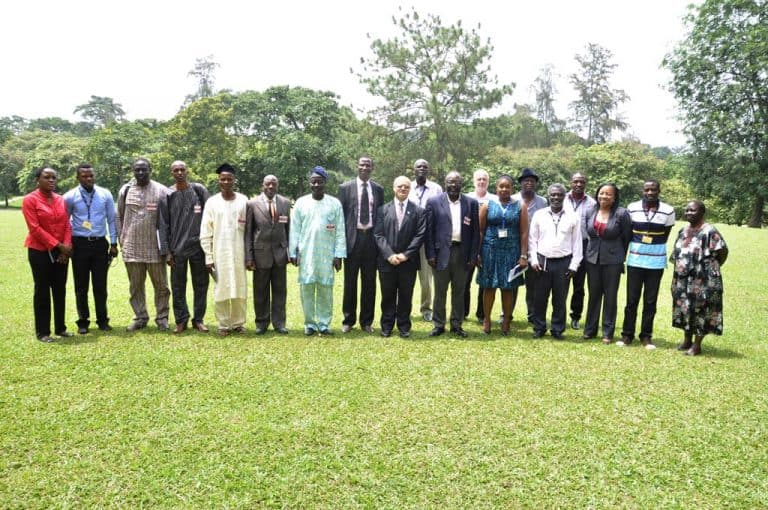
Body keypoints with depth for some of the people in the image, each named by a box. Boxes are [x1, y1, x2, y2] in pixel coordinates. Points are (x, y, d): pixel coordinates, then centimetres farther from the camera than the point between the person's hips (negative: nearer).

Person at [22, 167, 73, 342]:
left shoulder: (61, 199, 8)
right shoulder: (30, 200, -8)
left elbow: (67, 225, 6)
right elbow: (35, 229, -15)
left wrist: (67, 246, -8)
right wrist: (58, 245, -17)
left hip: (61, 252, 5)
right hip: (40, 252, -5)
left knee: (60, 291, 10)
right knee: (42, 292, 2)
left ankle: (61, 328, 21)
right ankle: (42, 332, 11)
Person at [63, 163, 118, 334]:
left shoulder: (105, 194, 1)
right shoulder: (70, 197, -3)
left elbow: (112, 220, 6)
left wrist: (113, 243, 4)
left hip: (100, 244, 1)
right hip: (79, 244, -1)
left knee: (100, 285, 6)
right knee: (81, 286, 7)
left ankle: (102, 320, 18)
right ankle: (83, 321, 19)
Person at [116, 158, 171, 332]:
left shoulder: (161, 191, -1)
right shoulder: (125, 190, 6)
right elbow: (119, 216, 12)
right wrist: (121, 239, 5)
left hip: (155, 247, -2)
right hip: (131, 247, 2)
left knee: (161, 285, 4)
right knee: (135, 285, 10)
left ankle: (162, 317, 15)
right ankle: (140, 317, 21)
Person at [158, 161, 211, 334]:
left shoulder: (199, 190, 3)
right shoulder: (167, 196, 2)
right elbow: (163, 225, 2)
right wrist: (166, 251, -4)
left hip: (198, 246, 0)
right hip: (177, 248, 0)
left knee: (201, 284, 6)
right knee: (178, 286, 5)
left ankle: (198, 319, 18)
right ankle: (181, 320, 18)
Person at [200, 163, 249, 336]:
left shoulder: (243, 201, 2)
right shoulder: (212, 202, 1)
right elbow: (205, 233, 2)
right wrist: (208, 257, -3)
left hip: (239, 253, 0)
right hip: (219, 253, 0)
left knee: (240, 289, 4)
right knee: (221, 289, 3)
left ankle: (238, 322, 15)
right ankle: (223, 324, 12)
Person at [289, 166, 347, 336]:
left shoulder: (335, 203, 2)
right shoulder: (301, 203, 4)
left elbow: (340, 231, 1)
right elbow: (294, 230, 5)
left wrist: (339, 255, -3)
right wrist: (292, 252, 1)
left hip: (327, 254, -1)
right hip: (306, 254, 1)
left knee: (326, 289, 2)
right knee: (307, 289, 3)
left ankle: (324, 324, 11)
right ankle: (310, 324, 13)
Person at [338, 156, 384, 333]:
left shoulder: (378, 189, 9)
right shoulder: (345, 187, 2)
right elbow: (340, 214, 1)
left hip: (372, 237, 2)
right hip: (352, 237, -2)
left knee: (369, 282, 7)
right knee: (350, 281, 6)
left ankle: (366, 321, 18)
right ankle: (348, 320, 18)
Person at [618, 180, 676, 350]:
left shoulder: (668, 211, -5)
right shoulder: (632, 208, -4)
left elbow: (664, 237, 6)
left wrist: (655, 249, 6)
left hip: (656, 262, 0)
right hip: (635, 260, 0)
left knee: (650, 301, 6)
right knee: (632, 299, 5)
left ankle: (646, 336, 17)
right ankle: (627, 334, 15)